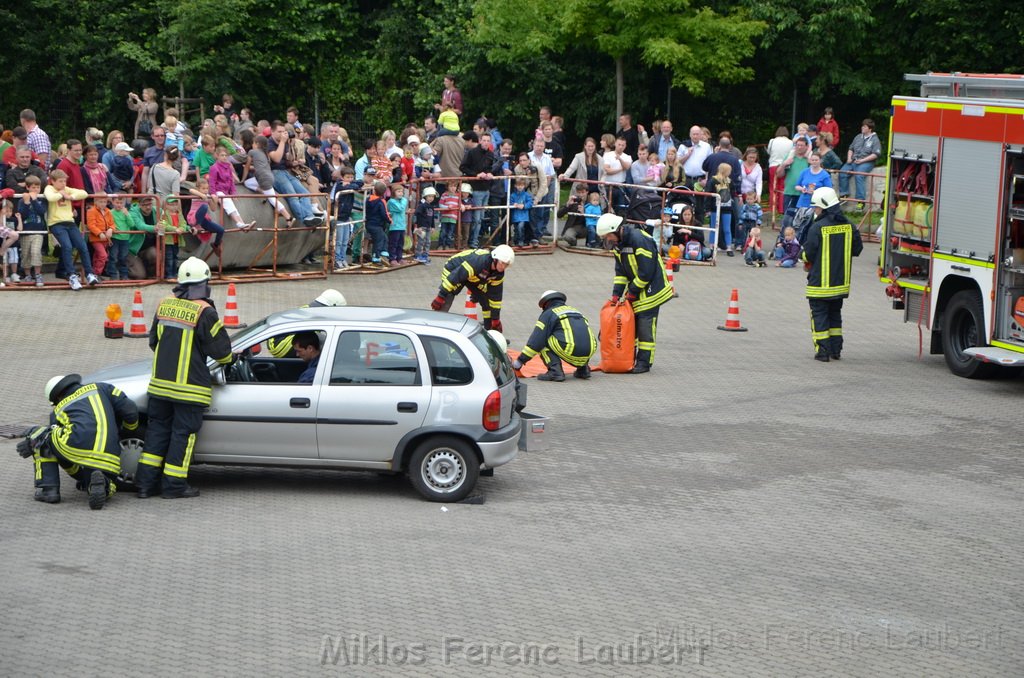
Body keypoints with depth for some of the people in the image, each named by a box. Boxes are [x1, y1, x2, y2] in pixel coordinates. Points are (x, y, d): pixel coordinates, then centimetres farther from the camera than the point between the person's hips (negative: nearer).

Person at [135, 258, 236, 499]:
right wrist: (229, 359, 13)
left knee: (158, 428, 14)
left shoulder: (164, 305, 6)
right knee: (183, 433, 3)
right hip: (189, 387, -6)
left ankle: (146, 483, 14)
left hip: (160, 382, 6)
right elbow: (220, 348, -10)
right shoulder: (204, 312, -14)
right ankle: (174, 485, 5)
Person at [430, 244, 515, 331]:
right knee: (444, 306, -20)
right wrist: (441, 297, -36)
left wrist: (495, 319, -5)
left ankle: (489, 330, 13)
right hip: (453, 271, -7)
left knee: (486, 301, -2)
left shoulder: (499, 273, -16)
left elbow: (495, 295, -6)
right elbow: (455, 276, -38)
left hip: (474, 279, 7)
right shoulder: (478, 261, -40)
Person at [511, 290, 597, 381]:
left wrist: (520, 361, 9)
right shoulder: (575, 310, 31)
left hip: (570, 352, -7)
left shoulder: (548, 313, 11)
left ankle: (555, 371, -3)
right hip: (590, 352, 7)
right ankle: (583, 368, 18)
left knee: (543, 340, 13)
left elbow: (536, 340, 4)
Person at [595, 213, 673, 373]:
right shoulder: (617, 243, 3)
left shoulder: (639, 240, -26)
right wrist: (616, 294, -4)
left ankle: (644, 362, -1)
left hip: (651, 288, -9)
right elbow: (620, 271, 6)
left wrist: (632, 292, -16)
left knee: (646, 325, -6)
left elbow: (646, 271, -24)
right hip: (634, 288, 9)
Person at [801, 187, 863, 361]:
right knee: (835, 314, 19)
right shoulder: (849, 226, 0)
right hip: (841, 281, 6)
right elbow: (857, 249, 7)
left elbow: (809, 254, -15)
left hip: (820, 281, -6)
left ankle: (823, 351, 1)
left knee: (819, 314, 3)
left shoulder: (817, 227, -17)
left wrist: (802, 255, 7)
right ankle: (836, 350, 20)